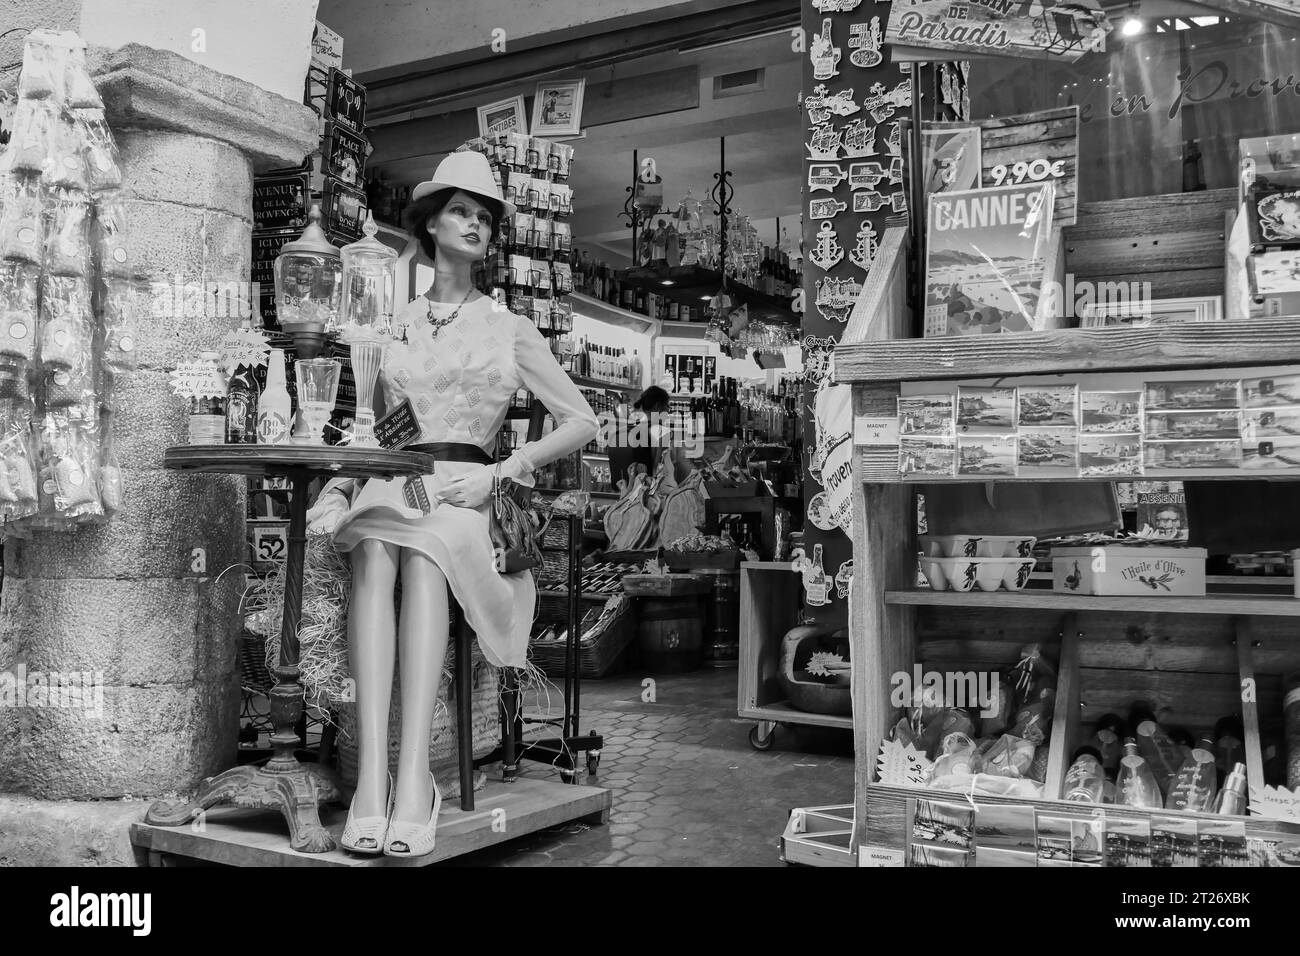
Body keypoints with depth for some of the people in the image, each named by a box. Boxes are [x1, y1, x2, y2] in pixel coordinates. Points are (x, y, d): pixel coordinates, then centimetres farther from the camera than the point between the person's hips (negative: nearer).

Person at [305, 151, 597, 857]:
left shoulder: (508, 329, 16)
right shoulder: (391, 328, 22)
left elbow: (581, 422, 11)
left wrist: (499, 473, -3)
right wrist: (336, 488, -1)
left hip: (464, 491, -1)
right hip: (389, 482, 2)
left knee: (424, 560, -38)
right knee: (372, 560, -36)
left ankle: (413, 781, -47)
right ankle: (371, 779, -44)